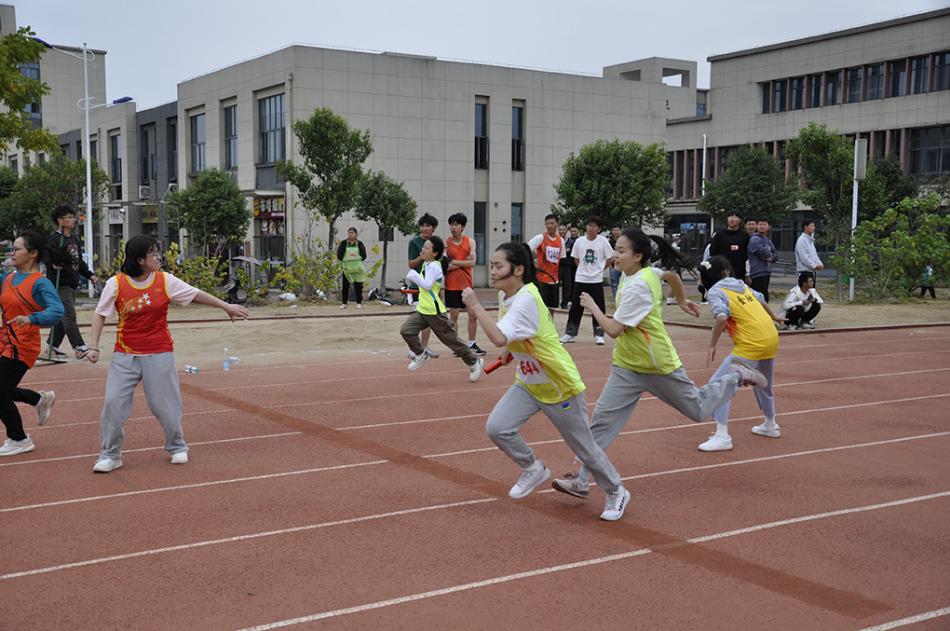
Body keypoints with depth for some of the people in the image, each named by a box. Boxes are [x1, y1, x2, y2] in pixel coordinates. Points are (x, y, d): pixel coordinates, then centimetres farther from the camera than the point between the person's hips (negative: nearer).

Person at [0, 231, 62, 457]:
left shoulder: (40, 283, -15)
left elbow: (56, 311, -27)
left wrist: (31, 319, -41)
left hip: (22, 347, -7)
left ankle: (19, 440, 18)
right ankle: (41, 399, 39)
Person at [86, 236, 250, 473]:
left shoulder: (165, 280, -3)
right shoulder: (115, 284, -7)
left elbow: (196, 294, 4)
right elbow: (100, 315, 0)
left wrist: (226, 306, 6)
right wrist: (94, 347, -7)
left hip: (159, 354, 0)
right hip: (125, 355, 0)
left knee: (164, 404, 5)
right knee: (113, 402, -4)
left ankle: (177, 447, 28)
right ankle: (110, 455, 11)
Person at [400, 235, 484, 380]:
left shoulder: (433, 266, -16)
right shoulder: (427, 265, 14)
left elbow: (427, 285, -27)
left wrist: (414, 276, -19)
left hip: (434, 312, -9)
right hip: (422, 310, 9)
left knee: (451, 338, 0)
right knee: (406, 330, -7)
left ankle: (474, 361, 15)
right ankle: (421, 354, 11)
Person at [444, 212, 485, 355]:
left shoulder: (470, 241, 2)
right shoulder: (446, 243, -3)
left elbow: (473, 262, -9)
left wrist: (454, 262, -15)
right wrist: (464, 262, -15)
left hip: (466, 283, 2)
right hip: (451, 284, -2)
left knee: (473, 314, 5)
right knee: (453, 315, 3)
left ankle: (471, 344, 17)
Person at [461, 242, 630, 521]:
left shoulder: (526, 300, -29)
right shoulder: (506, 295, -1)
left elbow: (499, 338, -41)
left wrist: (475, 305, -33)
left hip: (561, 387, -8)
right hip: (528, 383, 8)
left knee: (584, 448, 7)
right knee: (497, 427, -12)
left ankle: (616, 492, 31)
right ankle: (533, 470, 13)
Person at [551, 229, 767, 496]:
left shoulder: (636, 287, -27)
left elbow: (614, 329, -30)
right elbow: (672, 274, 18)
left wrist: (592, 306, -16)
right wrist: (681, 300, 34)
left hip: (659, 365, -8)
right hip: (627, 366, 8)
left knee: (698, 410, 13)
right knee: (602, 418, -4)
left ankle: (736, 376, 37)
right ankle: (580, 480, -3)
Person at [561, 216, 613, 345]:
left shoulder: (603, 241, -5)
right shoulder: (579, 241, 0)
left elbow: (610, 259, 2)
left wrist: (599, 269, 6)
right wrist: (585, 269, 11)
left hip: (596, 280, -2)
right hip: (580, 279, 2)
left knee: (598, 308, 2)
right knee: (575, 307, 5)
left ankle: (599, 334, 12)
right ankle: (570, 333, 13)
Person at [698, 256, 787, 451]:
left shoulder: (715, 291, -6)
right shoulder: (741, 284, 13)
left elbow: (722, 317, -24)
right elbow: (761, 300, 30)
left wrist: (712, 346, -18)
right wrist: (773, 317, 48)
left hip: (751, 346, -8)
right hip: (771, 340, 8)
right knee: (763, 384, 30)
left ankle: (722, 436, -15)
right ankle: (770, 426, 49)